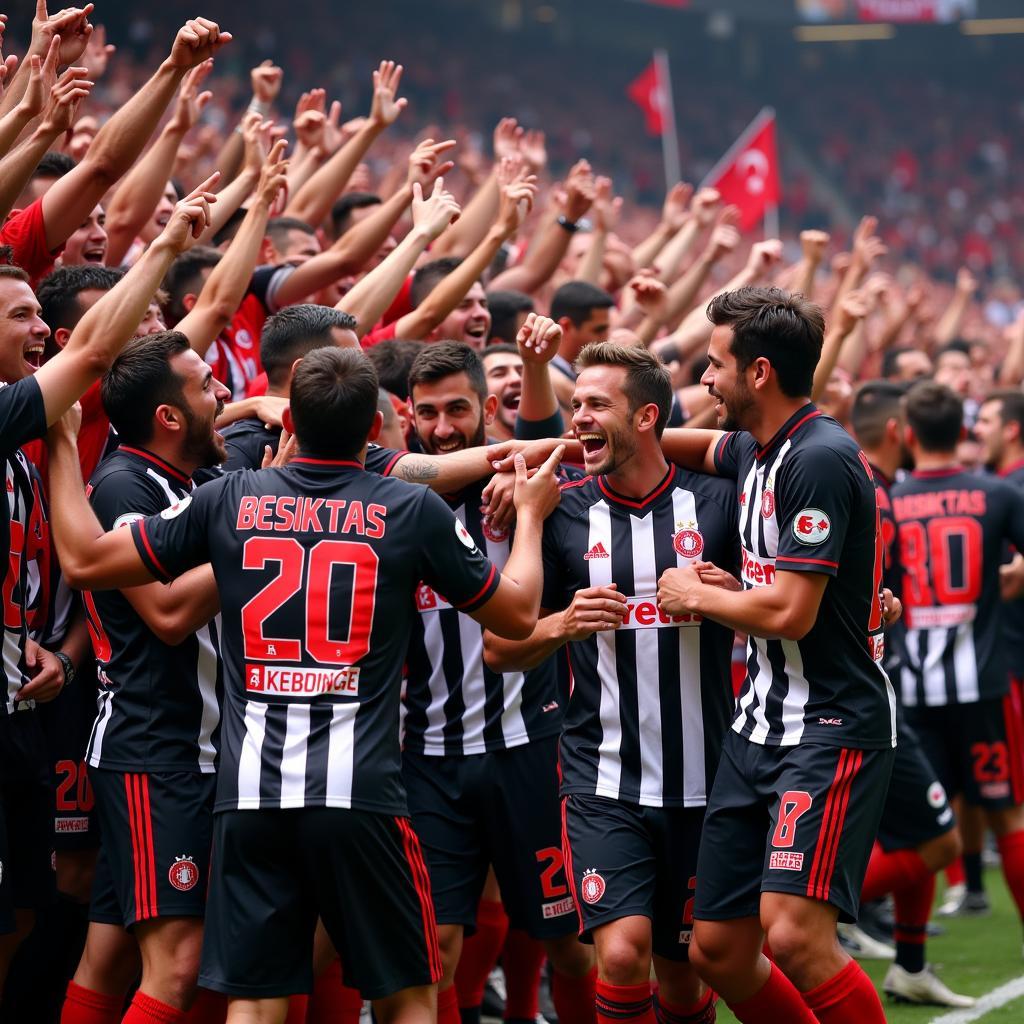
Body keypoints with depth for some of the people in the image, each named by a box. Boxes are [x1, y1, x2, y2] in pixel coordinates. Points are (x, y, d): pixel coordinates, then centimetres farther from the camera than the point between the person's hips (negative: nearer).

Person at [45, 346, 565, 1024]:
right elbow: (518, 613, 12)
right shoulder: (415, 511, 0)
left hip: (250, 792, 2)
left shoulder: (228, 501, 5)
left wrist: (64, 445, 25)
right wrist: (531, 515, 29)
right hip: (361, 791, -2)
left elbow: (84, 559, 10)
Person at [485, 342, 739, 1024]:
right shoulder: (563, 512, 2)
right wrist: (562, 625, -14)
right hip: (603, 782, -1)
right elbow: (500, 649, 6)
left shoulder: (716, 501, 0)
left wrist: (731, 596, -13)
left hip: (702, 782, 1)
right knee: (622, 953, -19)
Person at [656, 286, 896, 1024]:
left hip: (833, 728, -9)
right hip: (761, 726, 9)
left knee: (794, 935, -23)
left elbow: (790, 610, -22)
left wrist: (697, 596, -4)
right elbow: (699, 446, 34)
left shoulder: (820, 460, -17)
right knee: (718, 949, 8)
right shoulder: (756, 451, 10)